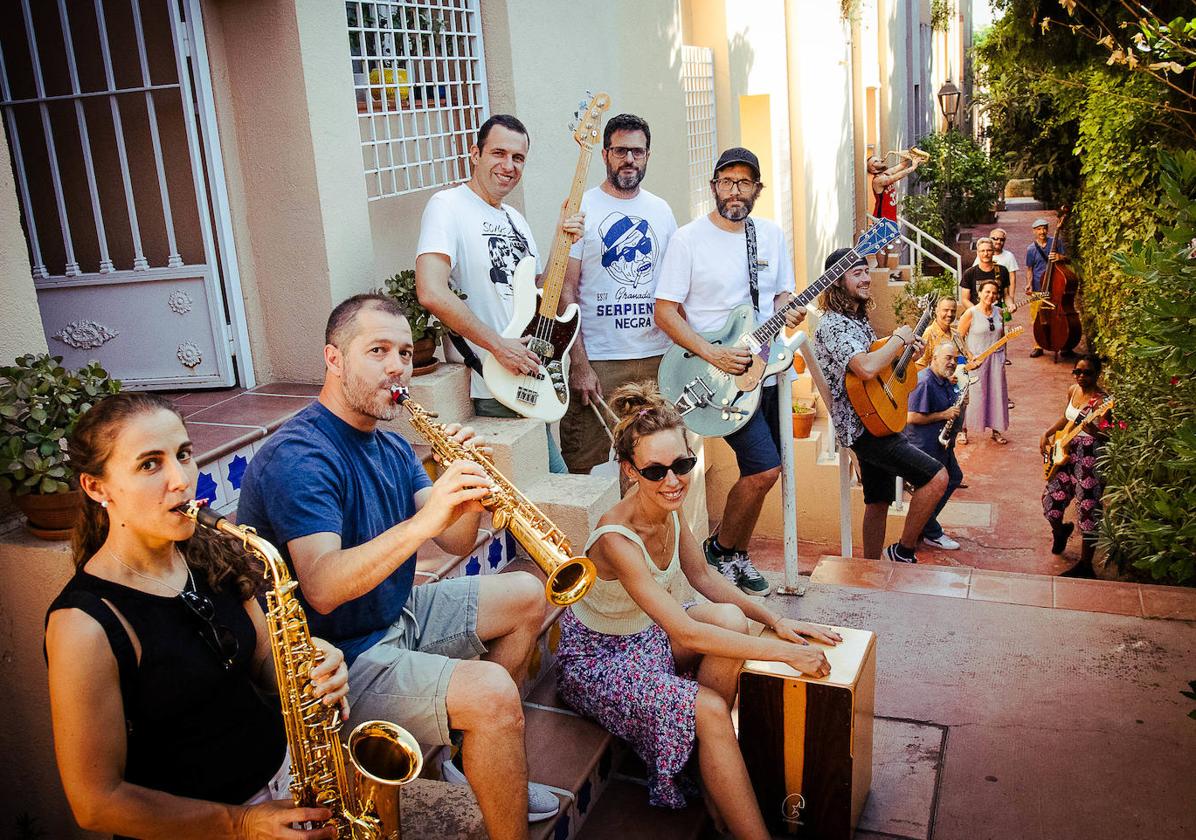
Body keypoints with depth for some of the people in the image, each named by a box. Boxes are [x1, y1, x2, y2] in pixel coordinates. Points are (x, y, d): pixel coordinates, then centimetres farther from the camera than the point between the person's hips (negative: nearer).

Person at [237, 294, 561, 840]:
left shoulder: (392, 448, 7)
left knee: (526, 597, 13)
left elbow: (457, 544, -1)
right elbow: (322, 589, -35)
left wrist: (468, 489, -21)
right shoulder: (297, 457, -22)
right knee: (493, 692, -27)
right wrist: (421, 522, -47)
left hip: (396, 613, 10)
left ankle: (474, 758, 19)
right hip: (338, 659, -10)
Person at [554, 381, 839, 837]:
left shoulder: (668, 505, -11)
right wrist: (785, 652, -30)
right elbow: (685, 633, -34)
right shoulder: (617, 538, -34)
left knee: (731, 619, -19)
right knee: (709, 710, -26)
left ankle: (716, 786, -5)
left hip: (646, 632, 7)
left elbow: (702, 576, 4)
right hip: (596, 657, -7)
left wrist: (775, 620, -4)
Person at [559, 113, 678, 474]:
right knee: (582, 468, -3)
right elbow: (566, 289, -6)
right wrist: (580, 364, -13)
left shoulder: (660, 211, 12)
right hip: (598, 360, -4)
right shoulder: (582, 208, -2)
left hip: (657, 358, 4)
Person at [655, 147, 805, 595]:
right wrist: (713, 355, -21)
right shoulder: (688, 239, -9)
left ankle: (736, 553, 30)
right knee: (764, 469, -14)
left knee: (762, 472, 11)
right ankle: (722, 550, 9)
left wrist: (789, 310, -8)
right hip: (720, 374, -6)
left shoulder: (771, 235, 8)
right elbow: (665, 311, -10)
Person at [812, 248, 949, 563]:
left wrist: (907, 350, 11)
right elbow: (867, 368, -33)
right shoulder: (832, 325, -17)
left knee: (879, 501, 16)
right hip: (863, 427, -10)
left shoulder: (858, 319, 14)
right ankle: (904, 552, -2)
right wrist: (899, 338, -19)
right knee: (937, 477, -16)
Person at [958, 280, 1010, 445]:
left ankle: (996, 431, 19)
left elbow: (1002, 336, 18)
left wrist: (1002, 356, 12)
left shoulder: (998, 312, 6)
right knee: (973, 395, -2)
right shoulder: (971, 313, -11)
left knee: (997, 394, 8)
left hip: (996, 360, 5)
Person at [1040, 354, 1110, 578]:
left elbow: (1108, 437, -23)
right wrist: (1047, 434, 12)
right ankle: (1060, 530, 47)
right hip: (1067, 453, 8)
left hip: (1090, 459, -7)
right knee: (1051, 498, 13)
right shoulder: (1073, 390, 6)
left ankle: (1085, 566, 13)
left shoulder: (1101, 400, -18)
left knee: (1088, 511, 0)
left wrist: (1090, 428, -41)